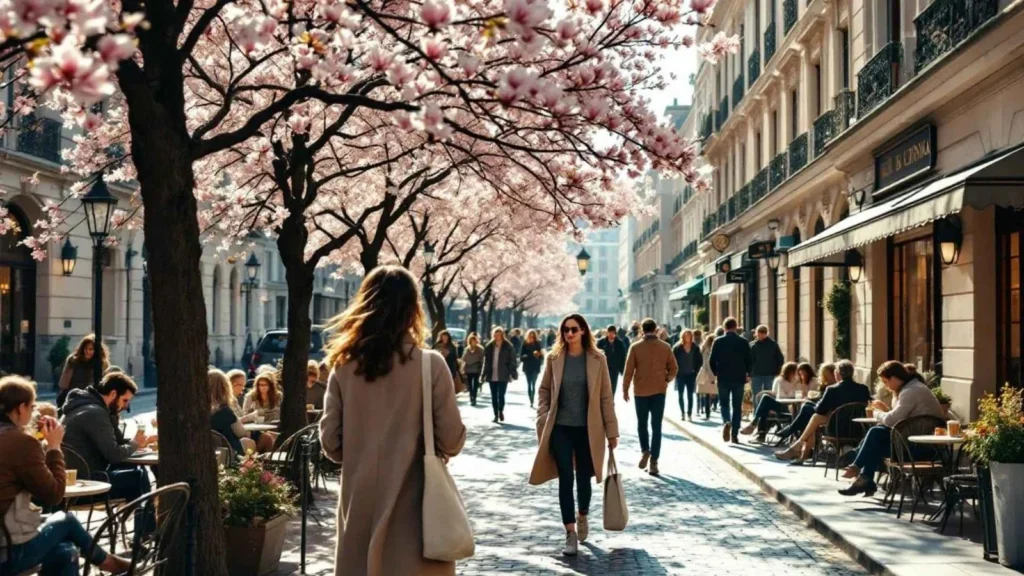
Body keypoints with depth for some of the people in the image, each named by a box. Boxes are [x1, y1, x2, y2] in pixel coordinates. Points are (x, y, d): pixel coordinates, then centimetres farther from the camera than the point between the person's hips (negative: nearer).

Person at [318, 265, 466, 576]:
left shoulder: (344, 366, -2)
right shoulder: (430, 364, -10)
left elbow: (331, 443, 0)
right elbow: (451, 441, -8)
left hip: (360, 504, 3)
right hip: (413, 506, -3)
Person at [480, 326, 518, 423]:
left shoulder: (508, 347, -3)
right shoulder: (489, 346, 6)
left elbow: (512, 361, -3)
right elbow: (486, 362, 9)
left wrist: (513, 374, -8)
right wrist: (483, 374, 6)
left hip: (503, 376, -3)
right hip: (492, 376, 3)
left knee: (501, 395, -3)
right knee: (494, 396, 7)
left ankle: (501, 411, 20)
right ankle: (496, 415, 16)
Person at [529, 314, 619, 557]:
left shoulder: (597, 360, -3)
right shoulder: (554, 358, 0)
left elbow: (606, 397, -1)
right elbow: (544, 390, 8)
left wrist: (611, 431, -2)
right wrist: (543, 420, -3)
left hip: (587, 429, 0)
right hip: (560, 428, 0)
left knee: (583, 478, 10)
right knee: (565, 479, -3)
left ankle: (582, 516, 39)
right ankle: (570, 533, 2)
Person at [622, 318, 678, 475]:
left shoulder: (635, 347, -6)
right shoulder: (665, 347, 0)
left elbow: (629, 370, -6)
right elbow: (673, 368, 2)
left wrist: (625, 389, 4)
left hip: (641, 391, -1)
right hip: (659, 391, 1)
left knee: (642, 424, 16)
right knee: (656, 426, 3)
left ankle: (645, 451, -4)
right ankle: (654, 461, -2)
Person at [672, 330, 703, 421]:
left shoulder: (695, 348, 0)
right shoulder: (677, 348, -5)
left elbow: (700, 361, 6)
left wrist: (696, 371, 0)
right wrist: (677, 371, -7)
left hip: (691, 375, 0)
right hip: (680, 375, 0)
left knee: (690, 395, 0)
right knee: (681, 395, 6)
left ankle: (689, 414, 3)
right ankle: (682, 413, 18)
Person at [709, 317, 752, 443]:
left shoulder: (718, 341, -4)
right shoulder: (743, 342, -2)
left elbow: (712, 360, -4)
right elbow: (749, 361, 0)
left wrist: (716, 373, 12)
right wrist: (746, 373, 16)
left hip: (723, 378, 0)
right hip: (739, 378, 0)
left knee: (724, 403, 12)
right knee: (737, 406, 8)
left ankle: (727, 422, -18)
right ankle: (734, 434, 5)